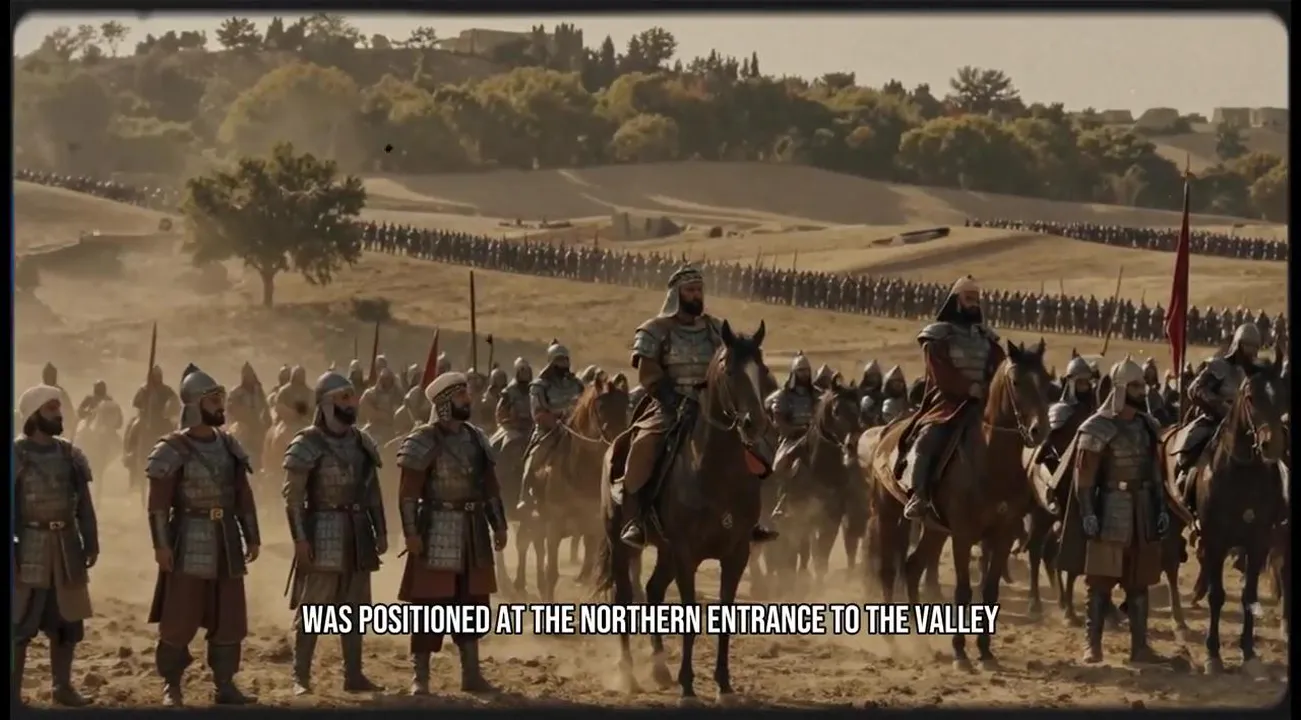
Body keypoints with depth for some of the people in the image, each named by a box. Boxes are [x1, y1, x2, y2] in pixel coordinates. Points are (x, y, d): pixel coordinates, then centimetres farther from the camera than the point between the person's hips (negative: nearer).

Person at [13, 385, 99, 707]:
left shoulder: (70, 455, 8)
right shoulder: (16, 455, -8)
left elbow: (83, 504, 13)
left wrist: (91, 543, 8)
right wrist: (9, 551, -15)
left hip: (66, 547, 5)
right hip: (29, 548, -5)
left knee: (67, 620, 10)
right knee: (20, 623, -3)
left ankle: (62, 685, 22)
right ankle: (13, 690, 1)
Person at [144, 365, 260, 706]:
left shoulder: (229, 447, 10)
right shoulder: (172, 450, -7)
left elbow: (243, 497, 15)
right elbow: (158, 503, -10)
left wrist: (252, 537, 11)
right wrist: (161, 544, -15)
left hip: (226, 542, 6)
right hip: (189, 543, -6)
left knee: (229, 618, 6)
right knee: (179, 619, -2)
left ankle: (224, 685, 13)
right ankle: (171, 686, 8)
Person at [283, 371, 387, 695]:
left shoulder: (361, 441, 11)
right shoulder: (307, 444, -9)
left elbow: (372, 492, 17)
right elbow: (293, 496, -11)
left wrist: (380, 531, 12)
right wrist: (300, 538, -18)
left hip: (358, 533, 7)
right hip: (323, 532, -7)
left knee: (354, 607, 10)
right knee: (311, 608, -5)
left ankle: (353, 674, 15)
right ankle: (301, 676, -2)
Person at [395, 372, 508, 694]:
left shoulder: (475, 437, 11)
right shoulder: (424, 440, -10)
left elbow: (490, 486, 17)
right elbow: (408, 492, -13)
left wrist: (498, 525, 13)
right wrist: (411, 532, -19)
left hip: (473, 530, 7)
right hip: (437, 530, -7)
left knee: (472, 602, 10)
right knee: (430, 603, -5)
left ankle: (471, 673, 17)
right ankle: (419, 675, -1)